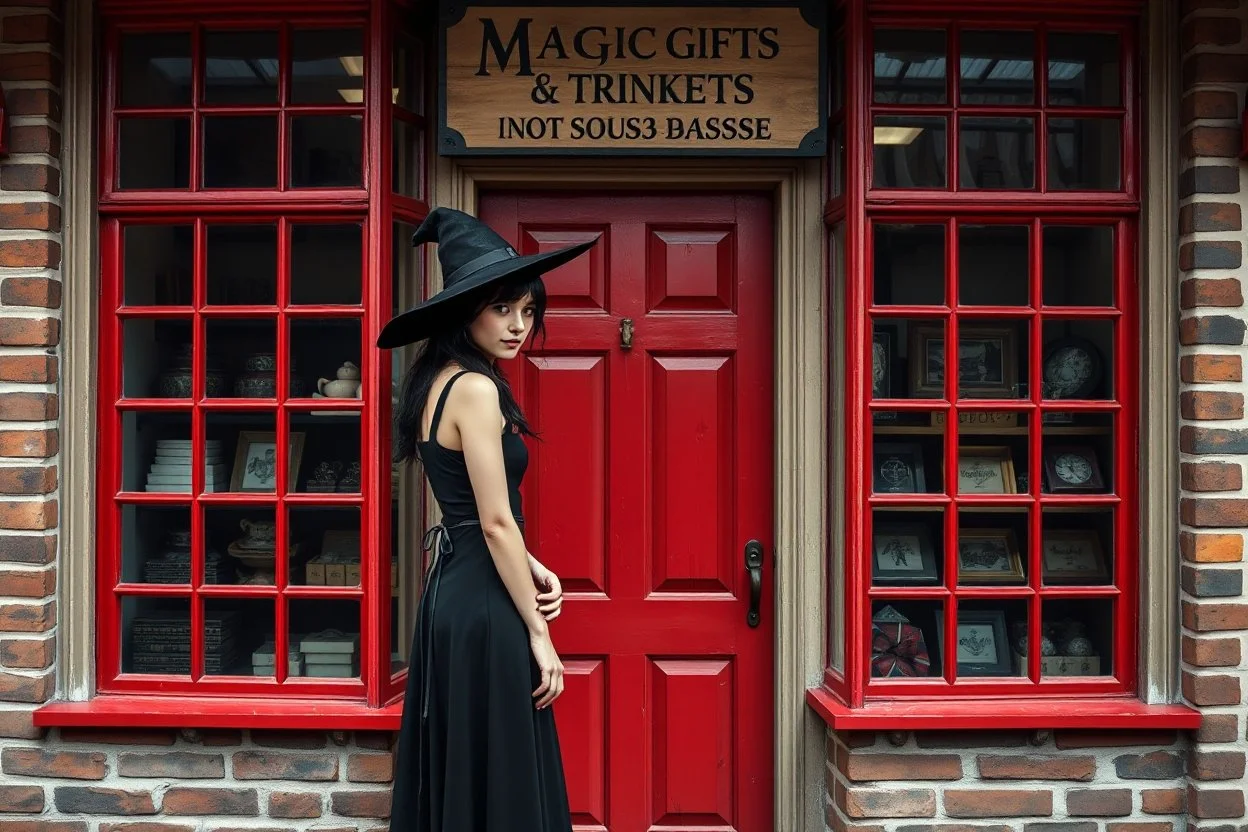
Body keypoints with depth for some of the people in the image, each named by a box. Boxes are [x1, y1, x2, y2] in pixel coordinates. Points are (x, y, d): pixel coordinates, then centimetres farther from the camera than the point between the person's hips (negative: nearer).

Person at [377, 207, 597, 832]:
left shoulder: (438, 381, 12)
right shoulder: (476, 389, -17)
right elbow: (497, 522, -18)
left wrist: (530, 567, 6)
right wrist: (539, 631, -12)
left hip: (450, 592, 10)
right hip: (484, 604, -10)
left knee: (454, 778, 18)